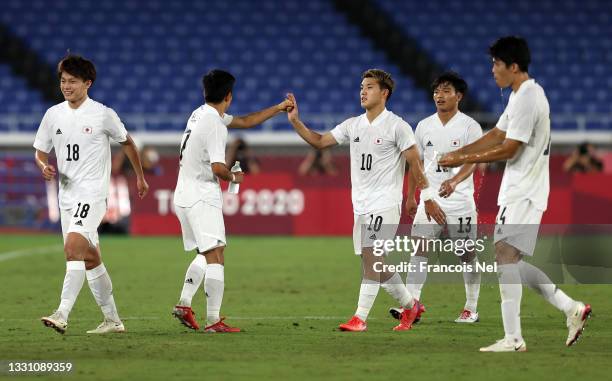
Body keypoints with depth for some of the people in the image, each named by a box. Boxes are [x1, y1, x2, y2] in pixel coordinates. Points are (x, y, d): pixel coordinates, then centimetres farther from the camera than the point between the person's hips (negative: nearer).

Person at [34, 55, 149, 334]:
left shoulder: (103, 114, -6)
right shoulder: (53, 115, 6)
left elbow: (126, 142, 10)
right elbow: (40, 151, 15)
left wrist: (140, 176, 19)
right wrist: (45, 167, -8)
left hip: (92, 193, -6)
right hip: (67, 194, 6)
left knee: (73, 245, -24)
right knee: (90, 258, 11)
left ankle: (62, 315, -32)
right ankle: (112, 320, 21)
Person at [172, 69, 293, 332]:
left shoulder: (201, 114, 13)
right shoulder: (214, 124, -17)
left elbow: (245, 121, 23)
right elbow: (218, 168, -24)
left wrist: (278, 108, 24)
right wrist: (233, 177, -3)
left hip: (184, 197, 10)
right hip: (202, 198, -10)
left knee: (205, 255, 21)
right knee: (215, 258, -10)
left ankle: (184, 304, 15)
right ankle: (213, 320, -14)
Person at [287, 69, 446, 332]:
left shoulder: (396, 126, -6)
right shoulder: (352, 125, 12)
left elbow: (415, 162, -6)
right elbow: (320, 142, 12)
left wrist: (427, 197, -9)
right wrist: (295, 121, 0)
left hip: (385, 204, -7)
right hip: (361, 206, 7)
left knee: (370, 256, -16)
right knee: (376, 264, 8)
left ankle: (360, 318, -15)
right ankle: (409, 305, 26)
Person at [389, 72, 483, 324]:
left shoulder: (470, 126, -4)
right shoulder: (424, 126, 10)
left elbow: (472, 162, -15)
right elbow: (417, 163, 18)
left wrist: (454, 181, -32)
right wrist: (410, 196, 17)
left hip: (460, 201, -3)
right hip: (430, 199, 3)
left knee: (467, 255, 4)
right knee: (420, 249, -10)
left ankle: (471, 309, 16)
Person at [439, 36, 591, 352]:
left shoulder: (527, 99, -17)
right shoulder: (521, 95, 16)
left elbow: (508, 149, -18)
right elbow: (496, 135, 20)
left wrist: (464, 159, -13)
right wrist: (458, 153, 10)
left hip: (523, 192, -11)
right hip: (517, 190, 11)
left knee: (505, 254, -15)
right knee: (510, 261, 12)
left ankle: (513, 339, -18)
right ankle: (571, 308, 15)